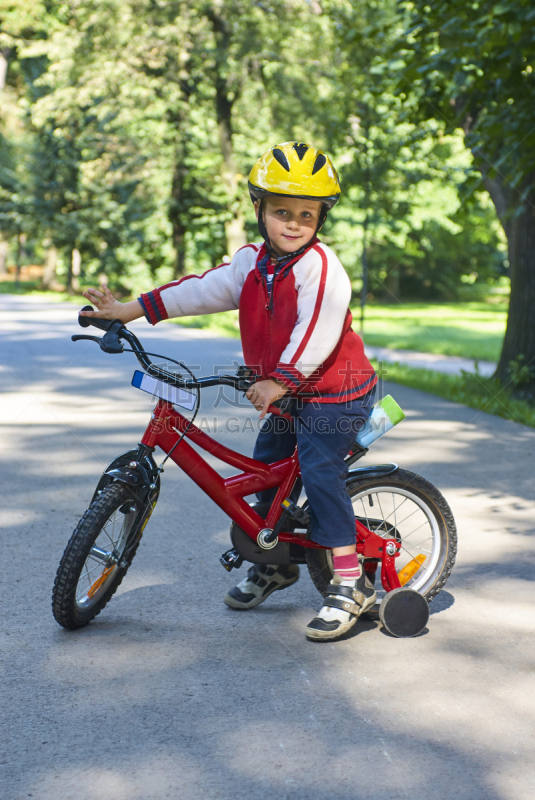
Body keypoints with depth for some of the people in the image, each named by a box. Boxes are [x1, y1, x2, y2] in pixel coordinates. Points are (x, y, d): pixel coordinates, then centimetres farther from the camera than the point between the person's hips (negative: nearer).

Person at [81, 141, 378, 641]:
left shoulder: (319, 265, -20)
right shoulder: (252, 262, 5)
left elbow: (316, 332, -28)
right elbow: (201, 291, 2)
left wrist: (279, 381, -31)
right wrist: (129, 310, -3)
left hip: (333, 391, -9)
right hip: (286, 393, 9)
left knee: (320, 472, -17)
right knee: (266, 465, 15)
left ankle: (349, 584, -12)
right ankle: (274, 565, 32)